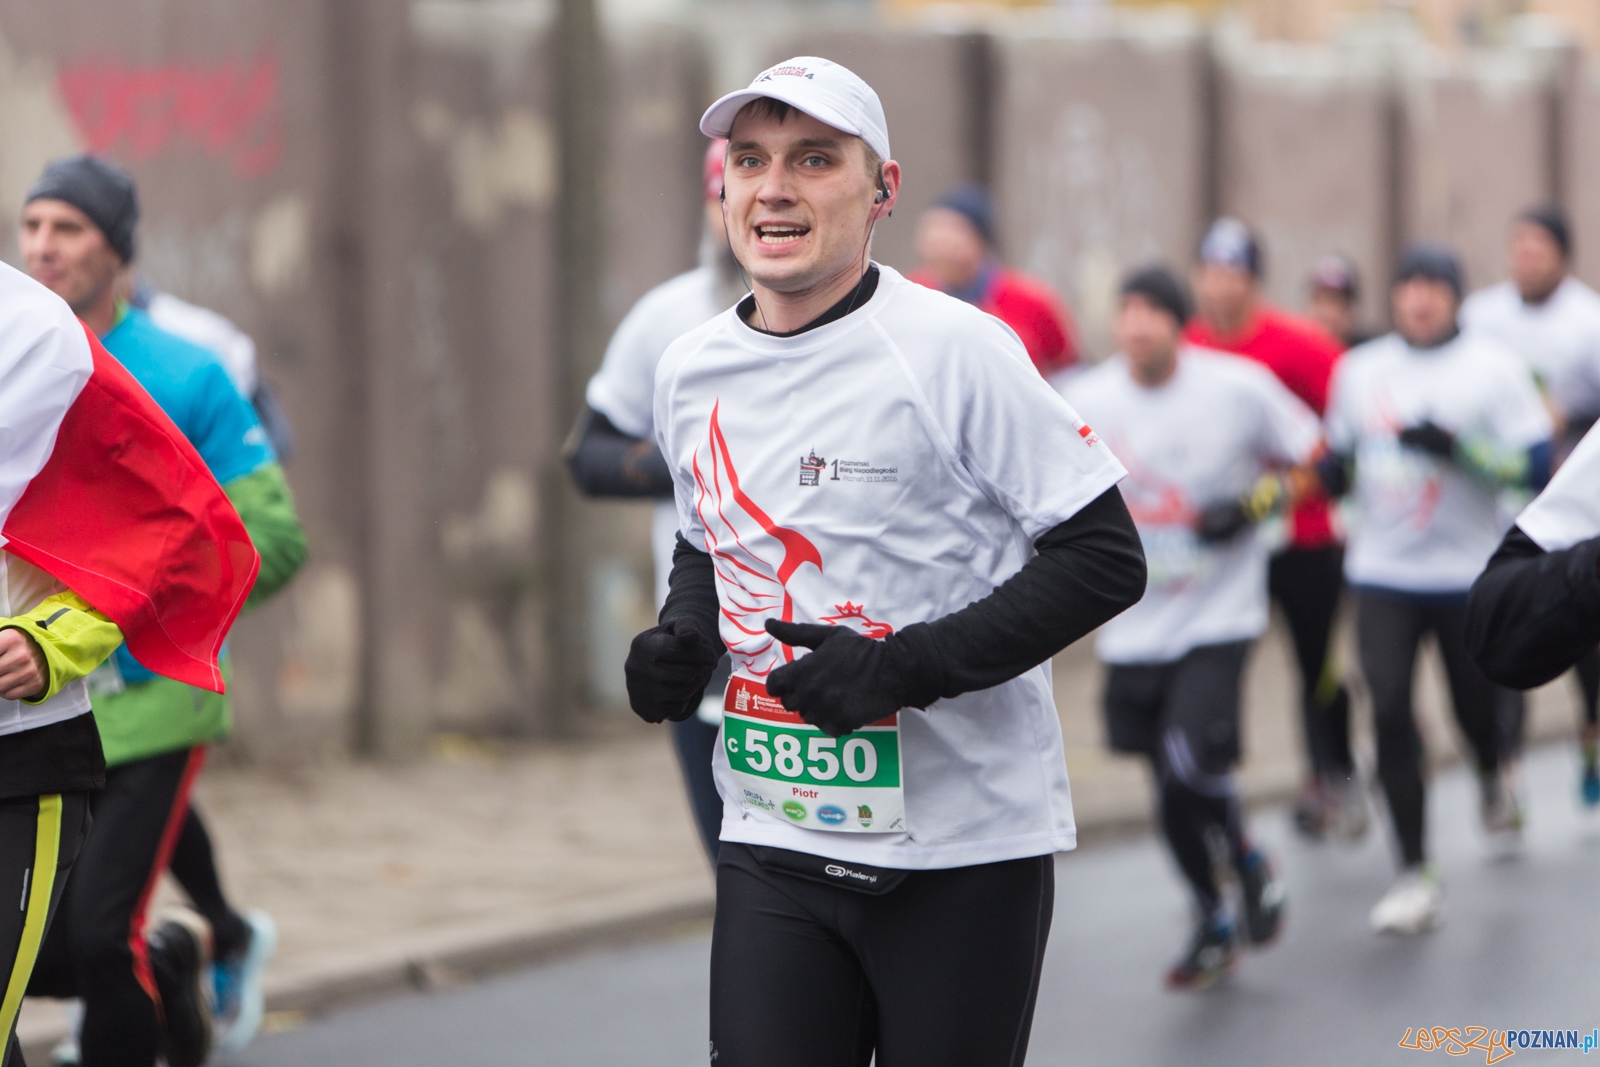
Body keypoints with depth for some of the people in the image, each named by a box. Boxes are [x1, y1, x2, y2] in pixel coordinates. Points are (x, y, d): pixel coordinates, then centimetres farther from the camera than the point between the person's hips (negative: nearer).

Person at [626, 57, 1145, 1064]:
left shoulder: (952, 349, -12)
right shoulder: (692, 373, 8)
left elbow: (1106, 558, -12)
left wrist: (909, 666, -20)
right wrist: (680, 640, 3)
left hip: (964, 848, -4)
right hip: (775, 843, 5)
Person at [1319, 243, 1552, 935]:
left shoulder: (1492, 368, -3)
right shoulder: (1359, 371, 8)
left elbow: (1536, 467, -10)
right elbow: (1338, 464, 19)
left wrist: (1457, 449, -23)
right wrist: (1329, 472, -5)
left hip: (1472, 573, -2)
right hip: (1383, 573, 2)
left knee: (1477, 707, 7)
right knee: (1389, 711, -11)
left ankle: (1493, 776, 46)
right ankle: (1415, 875, -5)